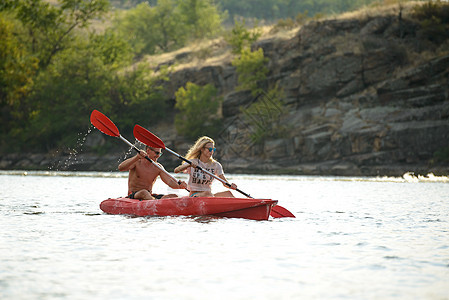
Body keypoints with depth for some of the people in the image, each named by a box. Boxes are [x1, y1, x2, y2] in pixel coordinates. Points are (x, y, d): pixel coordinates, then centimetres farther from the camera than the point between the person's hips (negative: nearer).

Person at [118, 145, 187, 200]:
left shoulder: (158, 167, 8)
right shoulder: (136, 162, -3)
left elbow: (169, 181, -5)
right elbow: (120, 168, -22)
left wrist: (179, 185, -28)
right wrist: (137, 157, -35)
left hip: (150, 196, 5)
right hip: (133, 196, -5)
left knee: (174, 196, -18)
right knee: (144, 193, -40)